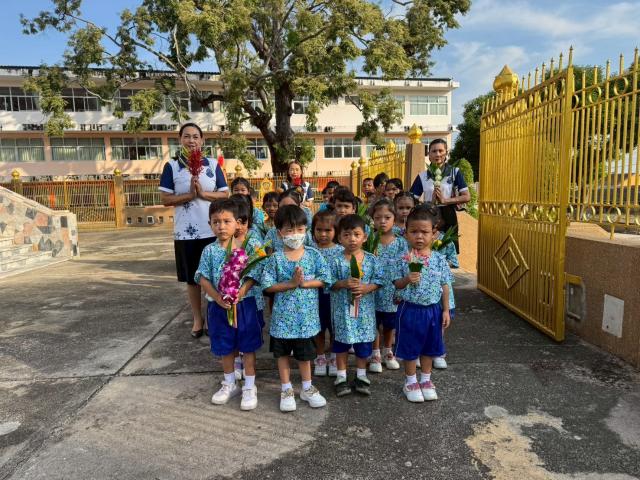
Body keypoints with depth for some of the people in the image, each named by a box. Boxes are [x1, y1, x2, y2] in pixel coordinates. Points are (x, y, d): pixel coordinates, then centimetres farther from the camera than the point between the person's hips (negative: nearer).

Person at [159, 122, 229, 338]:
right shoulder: (171, 166, 1)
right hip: (185, 232, 0)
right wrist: (190, 195, -17)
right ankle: (197, 319, 26)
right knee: (191, 278, 11)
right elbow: (165, 199, -4)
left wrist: (203, 193, -14)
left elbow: (225, 195, 1)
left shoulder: (213, 165, 4)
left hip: (212, 230, 0)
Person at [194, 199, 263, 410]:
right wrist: (217, 297, -19)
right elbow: (203, 278, -5)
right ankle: (230, 384, 36)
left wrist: (240, 292, -24)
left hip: (244, 304, -2)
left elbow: (252, 276, -8)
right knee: (225, 348, 17)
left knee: (248, 347, 7)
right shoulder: (209, 251, -2)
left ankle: (250, 387, 23)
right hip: (219, 306, 2)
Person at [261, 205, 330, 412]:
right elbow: (268, 285, -11)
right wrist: (291, 284, -21)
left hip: (306, 315, 1)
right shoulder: (275, 259, -10)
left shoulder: (313, 255, -6)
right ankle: (286, 390, 32)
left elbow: (324, 279, -5)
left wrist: (304, 283, -19)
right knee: (283, 353, 14)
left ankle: (307, 389, 35)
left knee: (305, 353, 16)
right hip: (283, 315, 0)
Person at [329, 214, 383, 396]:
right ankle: (341, 377, 25)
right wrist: (344, 284, -23)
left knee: (363, 342, 12)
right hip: (342, 308, -1)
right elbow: (330, 283, -6)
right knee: (341, 341, 10)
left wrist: (366, 288, -18)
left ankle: (361, 375, 31)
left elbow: (378, 281, 0)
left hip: (364, 308, 2)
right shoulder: (337, 262, -8)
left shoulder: (371, 260, -2)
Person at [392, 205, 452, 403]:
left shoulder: (439, 259, -4)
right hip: (409, 309, -2)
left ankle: (425, 380, 37)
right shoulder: (404, 259, -10)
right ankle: (410, 382, 29)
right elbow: (396, 283, -4)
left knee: (429, 347, 17)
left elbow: (444, 286, 3)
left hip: (432, 310, 3)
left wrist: (446, 310, 4)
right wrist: (407, 279, -26)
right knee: (410, 348, 10)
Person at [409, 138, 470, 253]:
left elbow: (467, 197, -4)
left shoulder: (455, 172, 1)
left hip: (448, 216, -1)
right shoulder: (422, 176, 4)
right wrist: (430, 203, -15)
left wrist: (445, 200, -15)